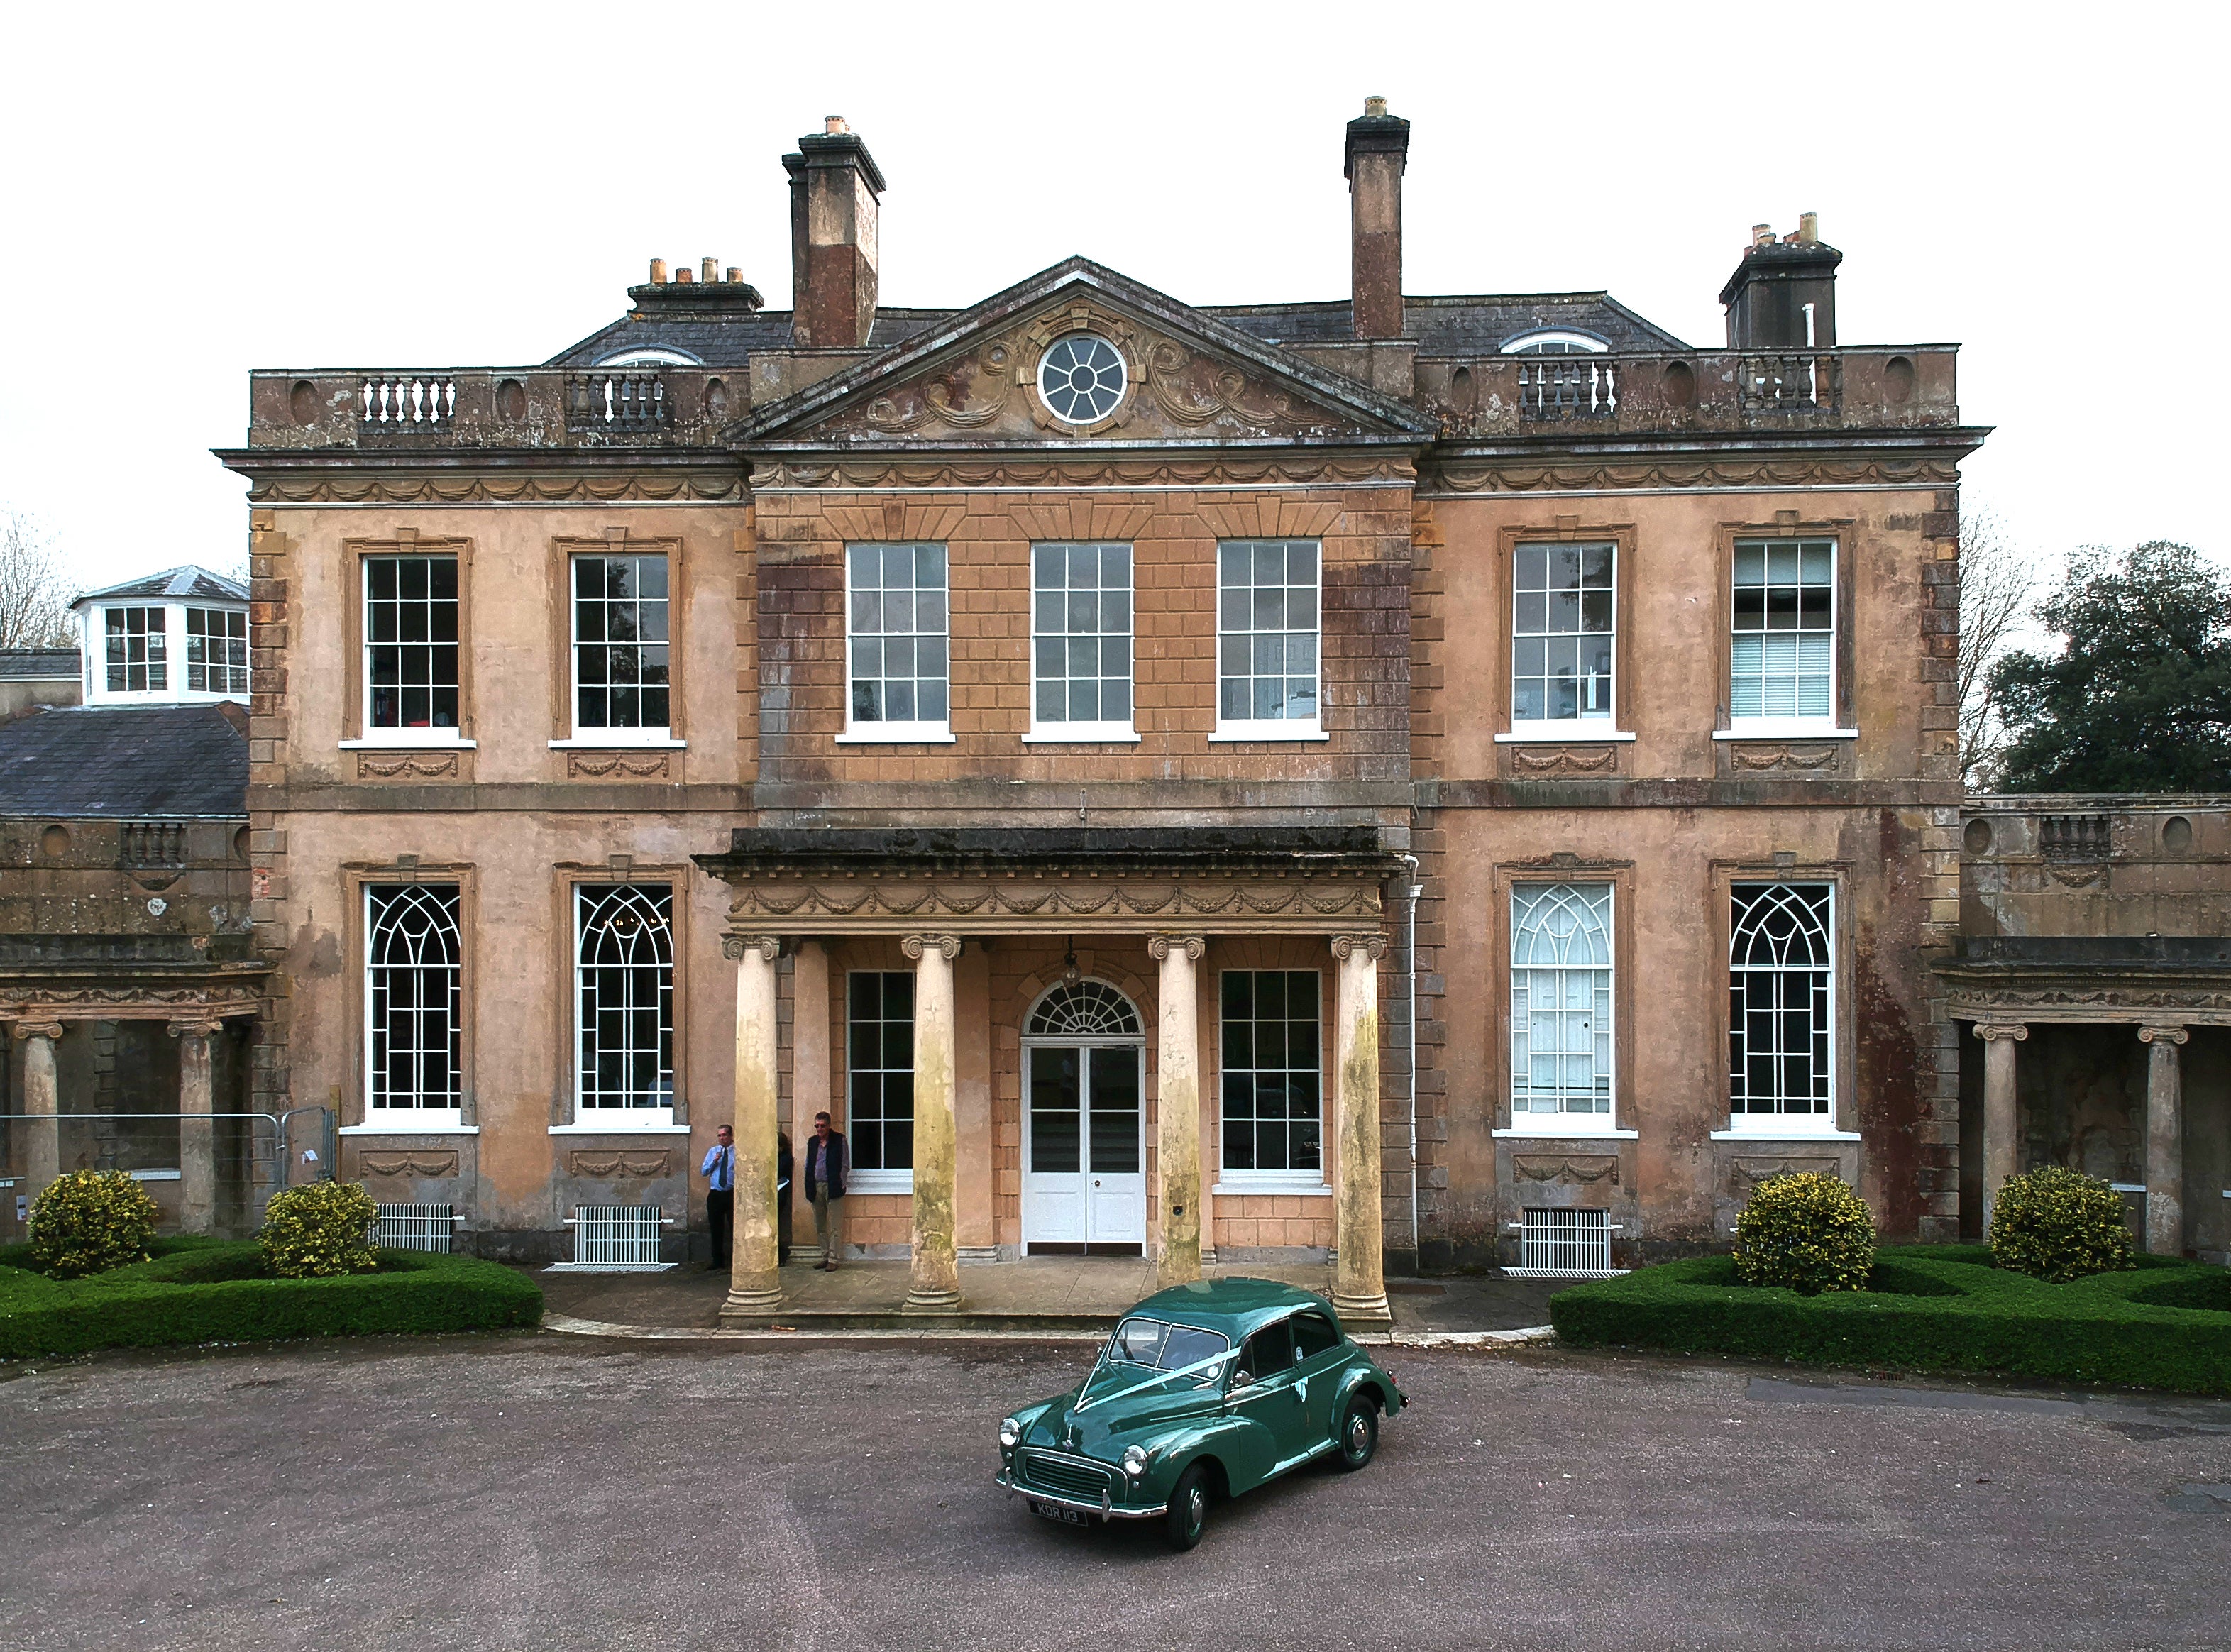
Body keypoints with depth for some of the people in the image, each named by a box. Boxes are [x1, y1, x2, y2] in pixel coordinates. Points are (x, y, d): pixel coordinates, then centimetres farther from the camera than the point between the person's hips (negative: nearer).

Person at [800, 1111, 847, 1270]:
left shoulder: (839, 1140, 0)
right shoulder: (812, 1142, 13)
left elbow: (844, 1165, 0)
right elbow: (808, 1166, 17)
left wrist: (840, 1185, -7)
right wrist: (808, 1188, 9)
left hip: (832, 1187, -5)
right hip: (816, 1188, 5)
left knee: (835, 1226, -5)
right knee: (819, 1226, 9)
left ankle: (832, 1259, -2)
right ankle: (824, 1257, 17)